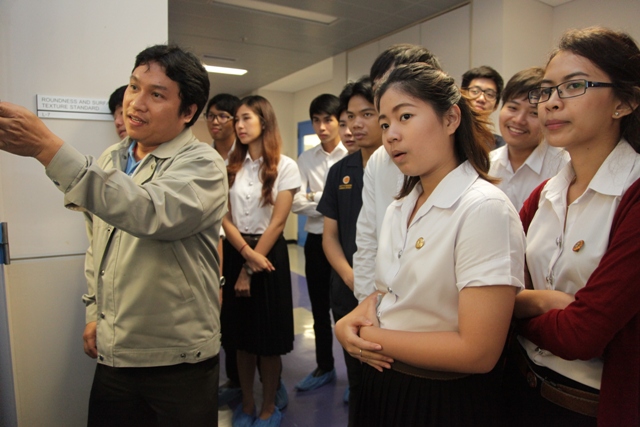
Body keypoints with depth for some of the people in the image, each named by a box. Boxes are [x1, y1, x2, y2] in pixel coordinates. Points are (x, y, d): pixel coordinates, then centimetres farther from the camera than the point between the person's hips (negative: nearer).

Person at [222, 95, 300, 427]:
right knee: (242, 334, 13)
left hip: (269, 254, -3)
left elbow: (277, 222, -10)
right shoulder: (231, 165, 6)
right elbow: (224, 217, 0)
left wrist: (250, 271, -11)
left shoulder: (285, 167, -6)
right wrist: (246, 253, -16)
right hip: (235, 253, 4)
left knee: (269, 337, 6)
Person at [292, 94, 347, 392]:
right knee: (319, 307, 16)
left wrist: (315, 198, -12)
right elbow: (297, 203, -3)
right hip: (316, 240, 5)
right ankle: (324, 367, 36)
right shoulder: (306, 159, 7)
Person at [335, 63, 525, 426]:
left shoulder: (485, 209, -22)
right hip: (384, 383, 7)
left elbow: (478, 352, -25)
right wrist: (349, 322, -10)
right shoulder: (400, 208, 3)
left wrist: (371, 337, -17)